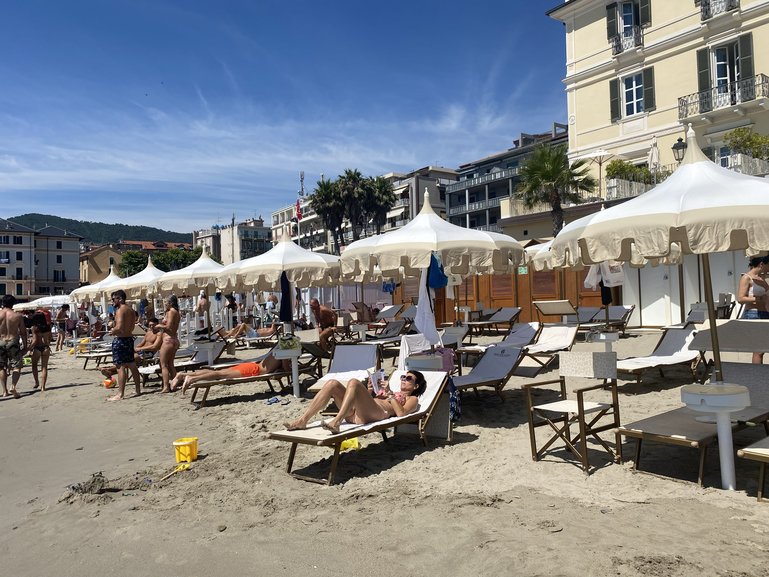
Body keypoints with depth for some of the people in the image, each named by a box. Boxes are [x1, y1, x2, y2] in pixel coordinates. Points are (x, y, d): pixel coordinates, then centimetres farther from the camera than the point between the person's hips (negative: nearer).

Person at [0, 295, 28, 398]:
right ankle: (13, 386, -14)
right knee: (16, 366, 6)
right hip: (13, 342, -2)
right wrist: (25, 346, 6)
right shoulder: (17, 315, -4)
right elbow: (23, 332, -1)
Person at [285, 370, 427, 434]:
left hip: (375, 414, -7)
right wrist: (369, 391, 14)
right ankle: (303, 420, -23)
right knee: (333, 383, -14)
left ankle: (336, 422, -46)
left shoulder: (412, 399, 22)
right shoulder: (392, 393, 41)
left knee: (354, 382, -30)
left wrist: (389, 393, -1)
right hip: (354, 414, 7)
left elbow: (401, 413, -2)